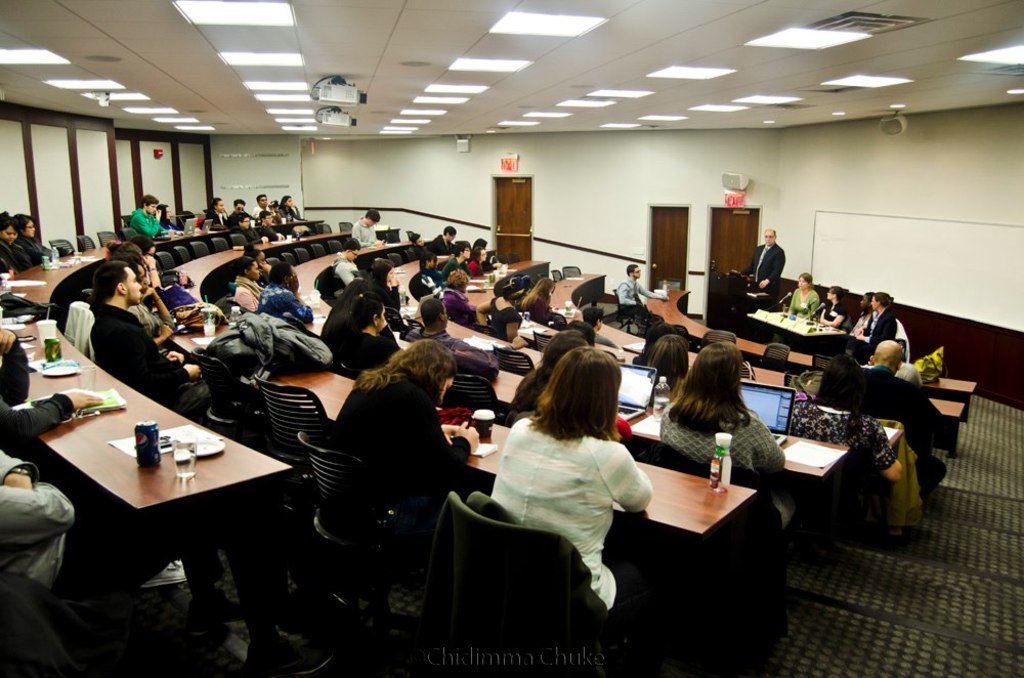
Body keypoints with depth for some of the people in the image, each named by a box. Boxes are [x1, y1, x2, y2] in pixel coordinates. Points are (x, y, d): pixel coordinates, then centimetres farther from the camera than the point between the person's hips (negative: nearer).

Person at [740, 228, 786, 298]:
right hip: (756, 286, 6)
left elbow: (777, 270, -15)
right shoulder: (758, 249, 16)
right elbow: (752, 265, 20)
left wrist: (767, 280, -29)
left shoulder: (779, 252, -7)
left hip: (769, 288, -6)